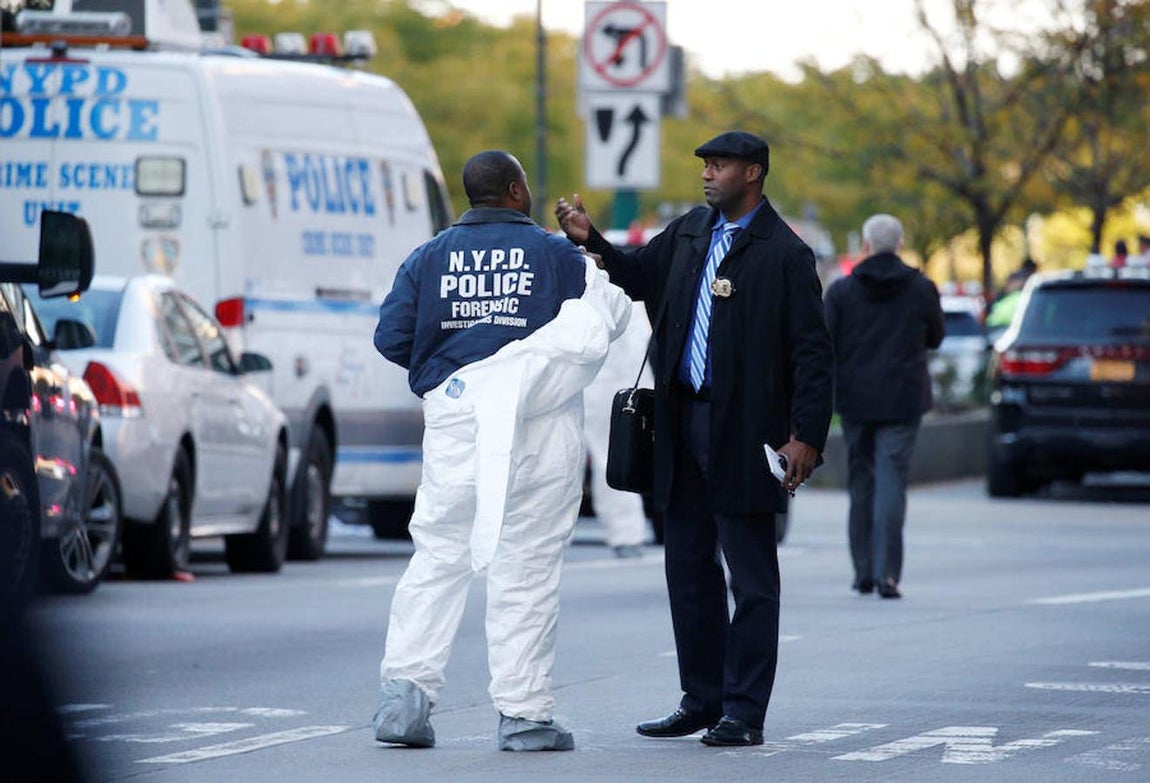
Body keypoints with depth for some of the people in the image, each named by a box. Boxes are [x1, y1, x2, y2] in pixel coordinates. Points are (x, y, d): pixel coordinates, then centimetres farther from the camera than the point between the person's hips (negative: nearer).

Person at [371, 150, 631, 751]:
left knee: (437, 557, 9)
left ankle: (406, 687, -3)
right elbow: (609, 315, 4)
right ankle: (524, 713, 2)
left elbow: (391, 338, 3)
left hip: (453, 419, 2)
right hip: (538, 430, -2)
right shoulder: (558, 255, 0)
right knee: (526, 567, 2)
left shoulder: (429, 257, 5)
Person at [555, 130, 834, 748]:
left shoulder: (784, 254, -8)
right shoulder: (689, 232, 12)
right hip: (683, 424, 7)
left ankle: (744, 713, 1)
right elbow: (641, 276, 24)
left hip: (743, 434, -7)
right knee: (689, 569, 12)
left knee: (750, 576, -1)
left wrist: (806, 436, -16)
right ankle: (702, 701, 21)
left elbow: (813, 352, -10)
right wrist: (591, 240, 6)